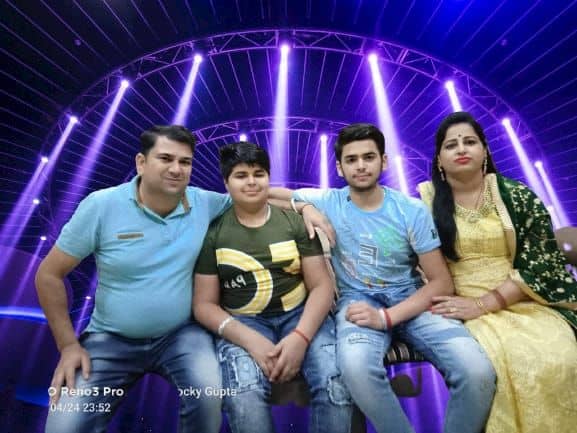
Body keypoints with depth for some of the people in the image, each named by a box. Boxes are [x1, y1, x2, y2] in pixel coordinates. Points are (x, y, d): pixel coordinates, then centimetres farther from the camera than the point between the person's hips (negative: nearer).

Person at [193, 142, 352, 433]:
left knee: (336, 384, -23)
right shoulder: (213, 232, 1)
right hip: (242, 324, 0)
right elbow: (204, 305, -1)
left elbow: (321, 286, 0)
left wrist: (300, 337, -17)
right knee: (244, 397, -29)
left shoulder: (296, 221, 3)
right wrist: (251, 341, -17)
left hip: (300, 315, 1)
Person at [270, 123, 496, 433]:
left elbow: (442, 283, -4)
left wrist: (387, 317, -19)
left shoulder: (412, 211, -4)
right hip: (358, 300, -1)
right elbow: (266, 193, 6)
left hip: (412, 300, 2)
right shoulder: (327, 202, -3)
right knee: (356, 367, -33)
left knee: (477, 372, -24)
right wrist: (305, 209, -14)